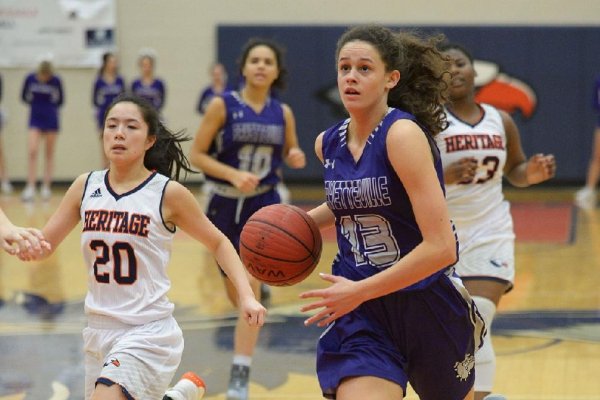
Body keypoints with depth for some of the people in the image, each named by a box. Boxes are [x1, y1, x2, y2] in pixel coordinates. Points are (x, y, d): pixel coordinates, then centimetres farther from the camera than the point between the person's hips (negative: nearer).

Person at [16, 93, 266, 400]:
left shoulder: (168, 193, -8)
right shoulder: (85, 187, 2)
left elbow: (218, 243, 4)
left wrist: (246, 296, -7)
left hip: (148, 332, -5)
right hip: (99, 329, 5)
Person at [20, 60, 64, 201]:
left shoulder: (56, 81, -11)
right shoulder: (30, 79, -8)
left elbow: (60, 100, 3)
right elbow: (24, 96, 7)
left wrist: (50, 108, -5)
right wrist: (35, 104, -1)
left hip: (51, 119, 0)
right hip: (35, 119, 0)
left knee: (49, 154, 5)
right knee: (32, 151, -13)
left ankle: (46, 188, 12)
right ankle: (30, 188, -14)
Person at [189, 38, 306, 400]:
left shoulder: (282, 112, 1)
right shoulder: (222, 106, -8)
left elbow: (290, 152, 16)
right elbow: (197, 155, -8)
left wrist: (296, 157, -8)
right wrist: (234, 175, -22)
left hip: (264, 205, 1)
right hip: (225, 204, 0)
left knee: (250, 287, -12)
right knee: (235, 290, 8)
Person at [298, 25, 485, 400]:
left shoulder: (403, 134, -19)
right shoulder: (328, 144, 2)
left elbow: (440, 247, -25)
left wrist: (359, 291, -23)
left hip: (428, 303, -4)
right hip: (361, 313, 4)